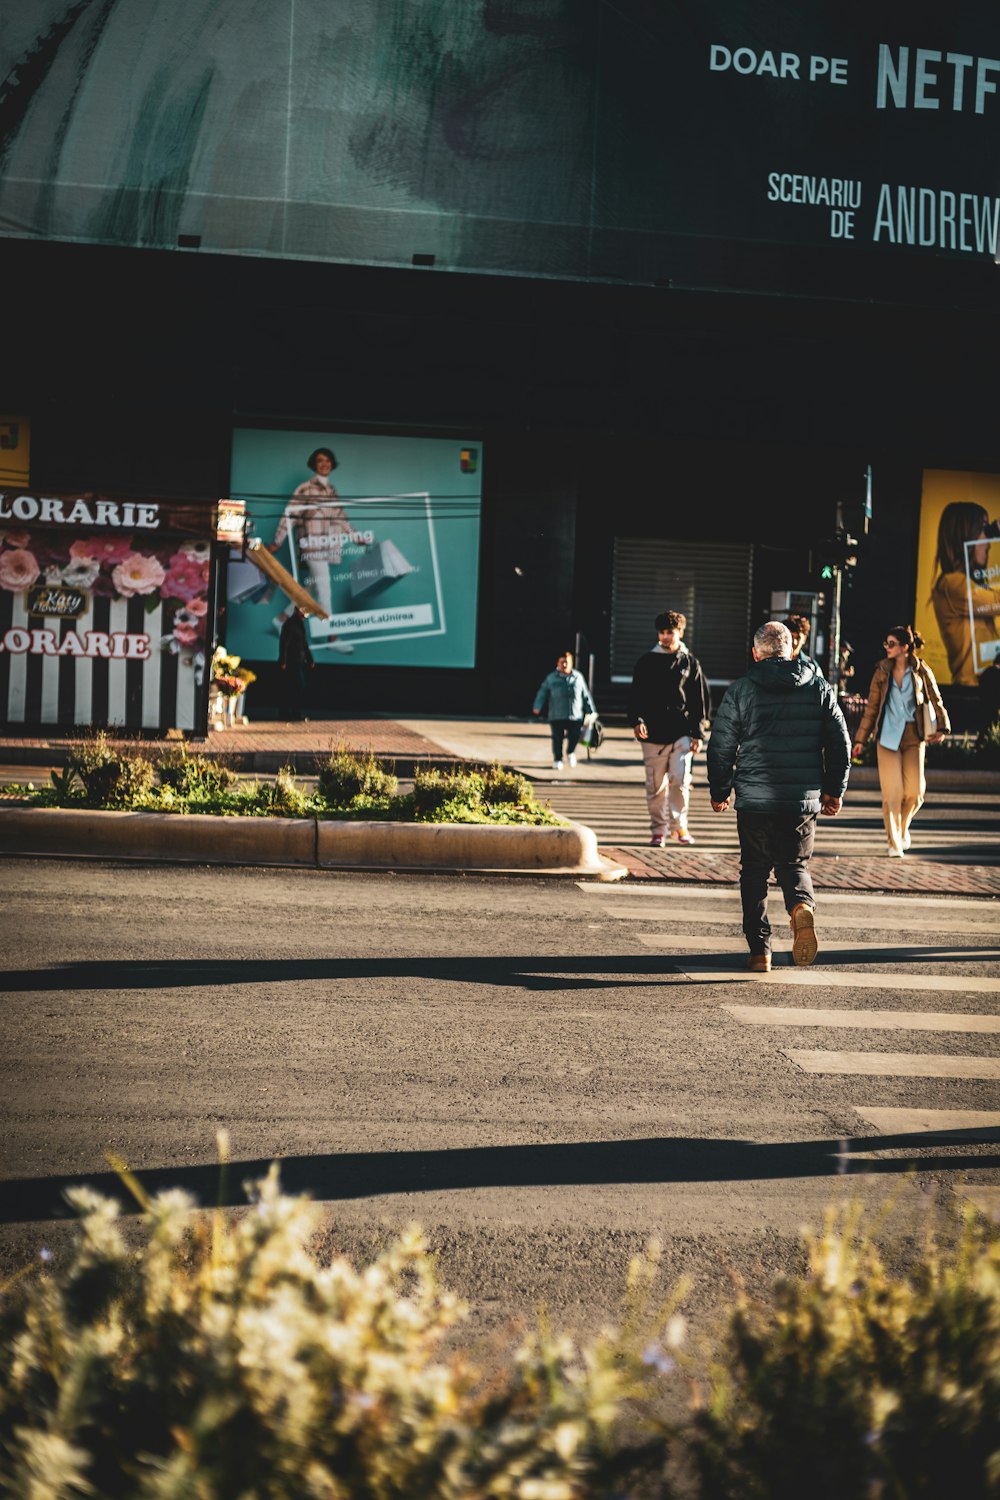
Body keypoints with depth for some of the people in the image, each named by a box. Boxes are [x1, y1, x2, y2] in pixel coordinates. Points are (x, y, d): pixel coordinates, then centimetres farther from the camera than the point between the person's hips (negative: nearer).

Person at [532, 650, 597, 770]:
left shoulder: (578, 677, 9)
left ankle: (571, 753, 25)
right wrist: (537, 708, -12)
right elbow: (542, 694, 1)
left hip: (575, 716, 1)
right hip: (556, 716, -1)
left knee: (574, 737, -5)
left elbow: (586, 695, 14)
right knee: (557, 738, 0)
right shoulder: (551, 678, 5)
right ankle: (557, 760, 15)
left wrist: (591, 711, 15)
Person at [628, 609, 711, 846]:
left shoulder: (690, 663, 8)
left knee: (680, 779, -14)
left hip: (681, 733, -1)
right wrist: (636, 720, -12)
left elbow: (701, 700, 10)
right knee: (656, 786, 4)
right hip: (653, 734, 1)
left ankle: (679, 825, 1)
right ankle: (658, 830, 14)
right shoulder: (646, 662, 7)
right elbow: (635, 695, 6)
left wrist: (697, 733, 3)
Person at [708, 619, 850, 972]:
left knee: (754, 872, 11)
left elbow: (721, 745, 0)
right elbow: (840, 743, 5)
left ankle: (760, 951, 6)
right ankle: (802, 905, -18)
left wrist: (719, 791, 13)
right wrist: (834, 791, 15)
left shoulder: (741, 689, -1)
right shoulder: (819, 687, 5)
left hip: (755, 798, -1)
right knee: (794, 864, 15)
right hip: (804, 800, 1)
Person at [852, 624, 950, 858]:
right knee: (892, 792, -5)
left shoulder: (921, 671, 2)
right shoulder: (882, 672, 5)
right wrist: (860, 739, 7)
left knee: (915, 791, -4)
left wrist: (942, 727, -6)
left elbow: (936, 701, 8)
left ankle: (903, 825, 26)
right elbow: (871, 707, 9)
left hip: (913, 736, 0)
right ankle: (894, 843, 3)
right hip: (888, 737, 0)